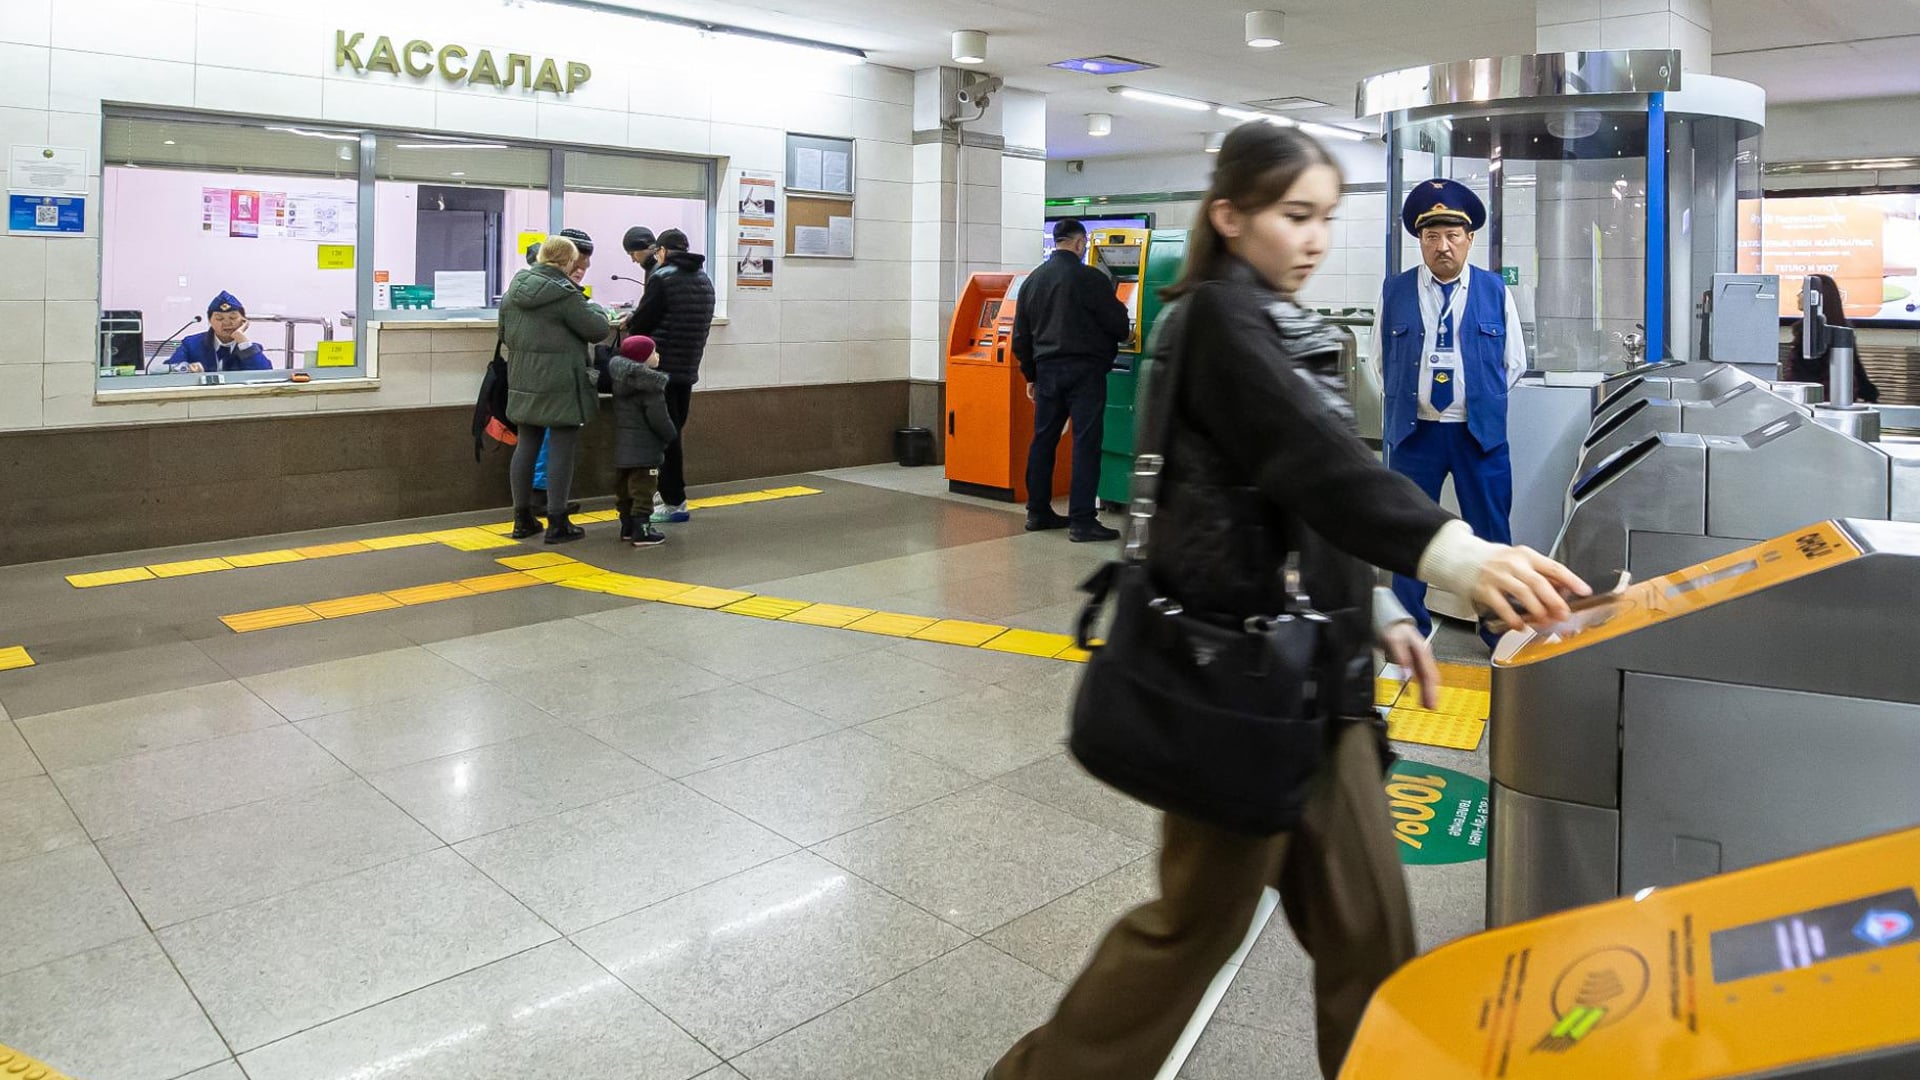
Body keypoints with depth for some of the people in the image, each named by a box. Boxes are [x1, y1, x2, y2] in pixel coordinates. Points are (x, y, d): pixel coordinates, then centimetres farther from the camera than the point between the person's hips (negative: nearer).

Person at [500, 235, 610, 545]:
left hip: (524, 382, 7)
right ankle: (557, 523, 4)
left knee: (526, 446, 14)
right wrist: (595, 309, 10)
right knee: (561, 449, 0)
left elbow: (504, 332, 17)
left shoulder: (514, 289, 7)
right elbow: (597, 330, -10)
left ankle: (522, 518, 20)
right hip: (561, 385, -7)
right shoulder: (564, 294, -16)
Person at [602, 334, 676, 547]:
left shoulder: (619, 379, 7)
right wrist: (670, 435, -2)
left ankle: (628, 526, 26)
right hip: (644, 448, -8)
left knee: (624, 487, 16)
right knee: (642, 489, -4)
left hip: (622, 446, 8)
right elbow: (658, 417, -20)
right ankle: (641, 531, -2)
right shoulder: (650, 386, -18)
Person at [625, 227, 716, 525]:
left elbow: (642, 323, -10)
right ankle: (670, 493, 21)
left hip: (661, 367, -7)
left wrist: (630, 322, 13)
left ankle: (674, 502, -1)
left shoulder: (662, 277, -11)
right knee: (674, 433, 15)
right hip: (688, 369, 7)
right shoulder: (704, 280, 12)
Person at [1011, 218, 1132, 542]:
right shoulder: (1089, 278, -10)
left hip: (1047, 370, 7)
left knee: (1043, 439, 13)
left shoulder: (1032, 280, 11)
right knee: (1086, 442, -5)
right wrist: (1125, 332, 16)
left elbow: (1021, 338, 14)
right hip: (1084, 369, -6)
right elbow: (1118, 323, -7)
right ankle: (1082, 521, -7)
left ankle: (1038, 512, 21)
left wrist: (1031, 376, 22)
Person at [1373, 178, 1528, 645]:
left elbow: (1514, 362, 10)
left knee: (1491, 536, 6)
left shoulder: (1496, 291, 1)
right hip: (1413, 433, 0)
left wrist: (1481, 398, 6)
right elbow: (1382, 361, 11)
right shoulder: (1395, 292, 1)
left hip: (1481, 433, 0)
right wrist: (1407, 402, 6)